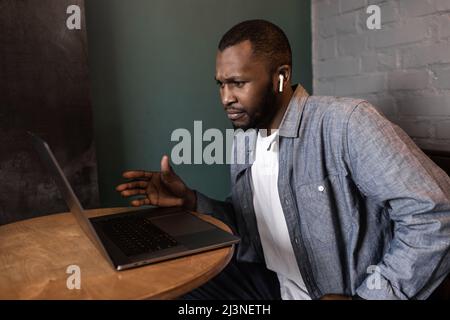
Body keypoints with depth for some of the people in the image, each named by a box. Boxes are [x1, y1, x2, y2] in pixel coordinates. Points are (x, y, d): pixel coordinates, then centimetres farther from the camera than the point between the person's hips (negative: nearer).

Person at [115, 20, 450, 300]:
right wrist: (190, 200, -4)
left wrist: (366, 296, -20)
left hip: (344, 290, -5)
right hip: (265, 282, 6)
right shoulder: (243, 142, 4)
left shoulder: (344, 122, -20)